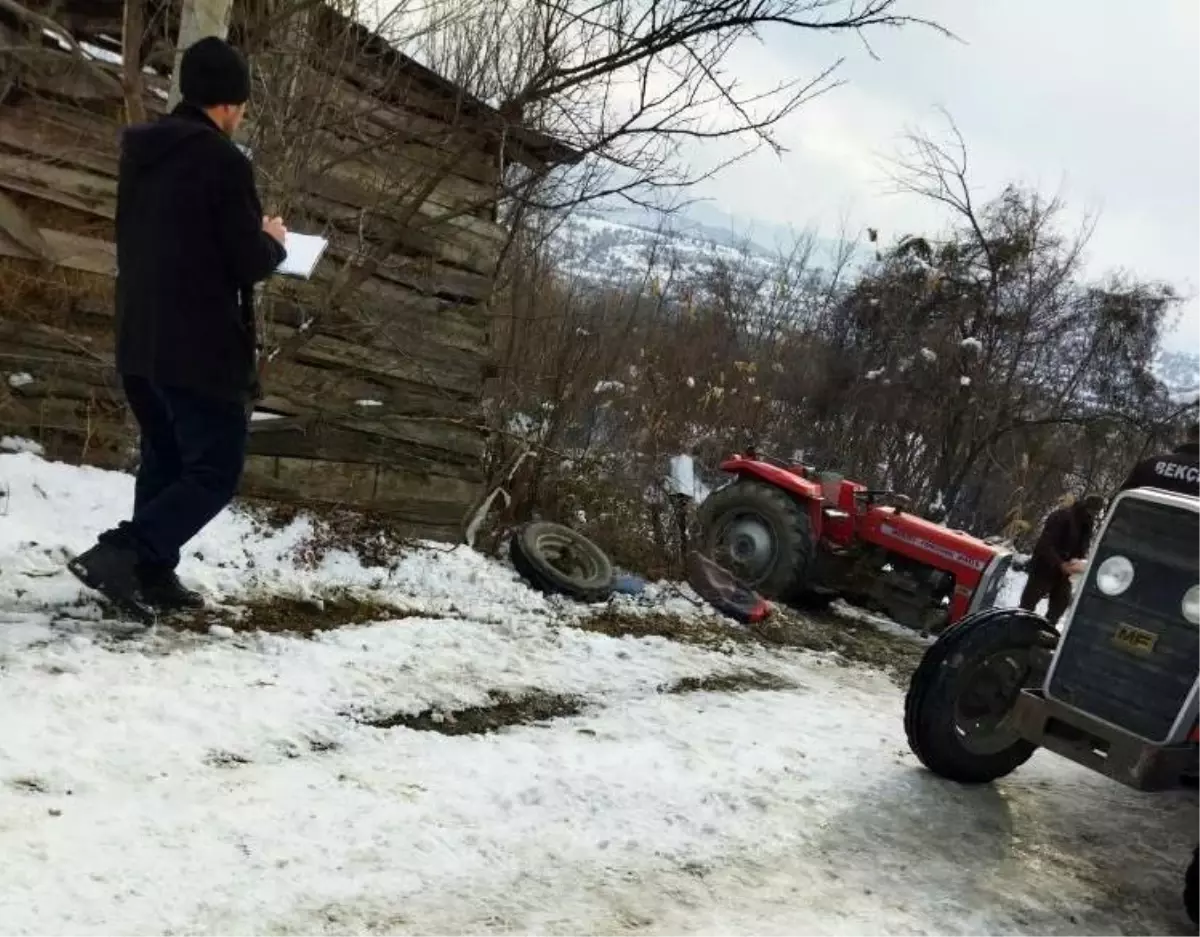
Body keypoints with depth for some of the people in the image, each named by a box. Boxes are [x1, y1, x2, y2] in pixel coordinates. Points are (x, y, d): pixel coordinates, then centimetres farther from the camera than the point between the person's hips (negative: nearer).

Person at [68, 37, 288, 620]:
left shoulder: (139, 152, 12)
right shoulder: (223, 161, -14)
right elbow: (250, 262, -15)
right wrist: (273, 242, 8)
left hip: (138, 340, 8)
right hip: (200, 347, -8)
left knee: (164, 462, 17)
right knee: (215, 471, -1)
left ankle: (152, 576, 17)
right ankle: (119, 554, -13)